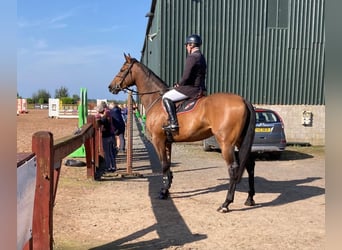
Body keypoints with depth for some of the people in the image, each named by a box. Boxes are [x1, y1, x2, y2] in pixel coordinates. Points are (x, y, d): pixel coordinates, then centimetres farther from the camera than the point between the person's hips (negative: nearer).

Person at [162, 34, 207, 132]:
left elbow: (186, 76, -23)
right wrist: (181, 84, 13)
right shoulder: (201, 57, 16)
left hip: (191, 88, -11)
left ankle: (173, 123, -18)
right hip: (200, 89, 11)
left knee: (166, 97, -8)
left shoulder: (192, 57, -16)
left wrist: (180, 84, -3)